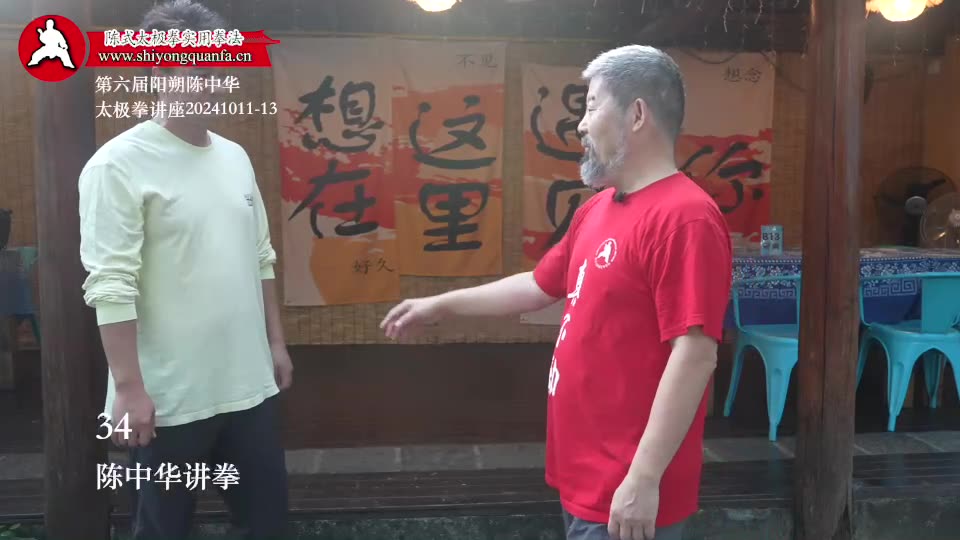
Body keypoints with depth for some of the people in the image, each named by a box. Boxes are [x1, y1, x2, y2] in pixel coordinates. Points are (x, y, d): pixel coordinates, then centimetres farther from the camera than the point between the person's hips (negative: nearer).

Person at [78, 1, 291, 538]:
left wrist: (276, 342, 14)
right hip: (168, 397, -6)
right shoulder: (120, 164, -13)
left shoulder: (235, 157, 8)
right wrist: (129, 389, -18)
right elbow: (111, 286, -17)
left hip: (248, 384, 6)